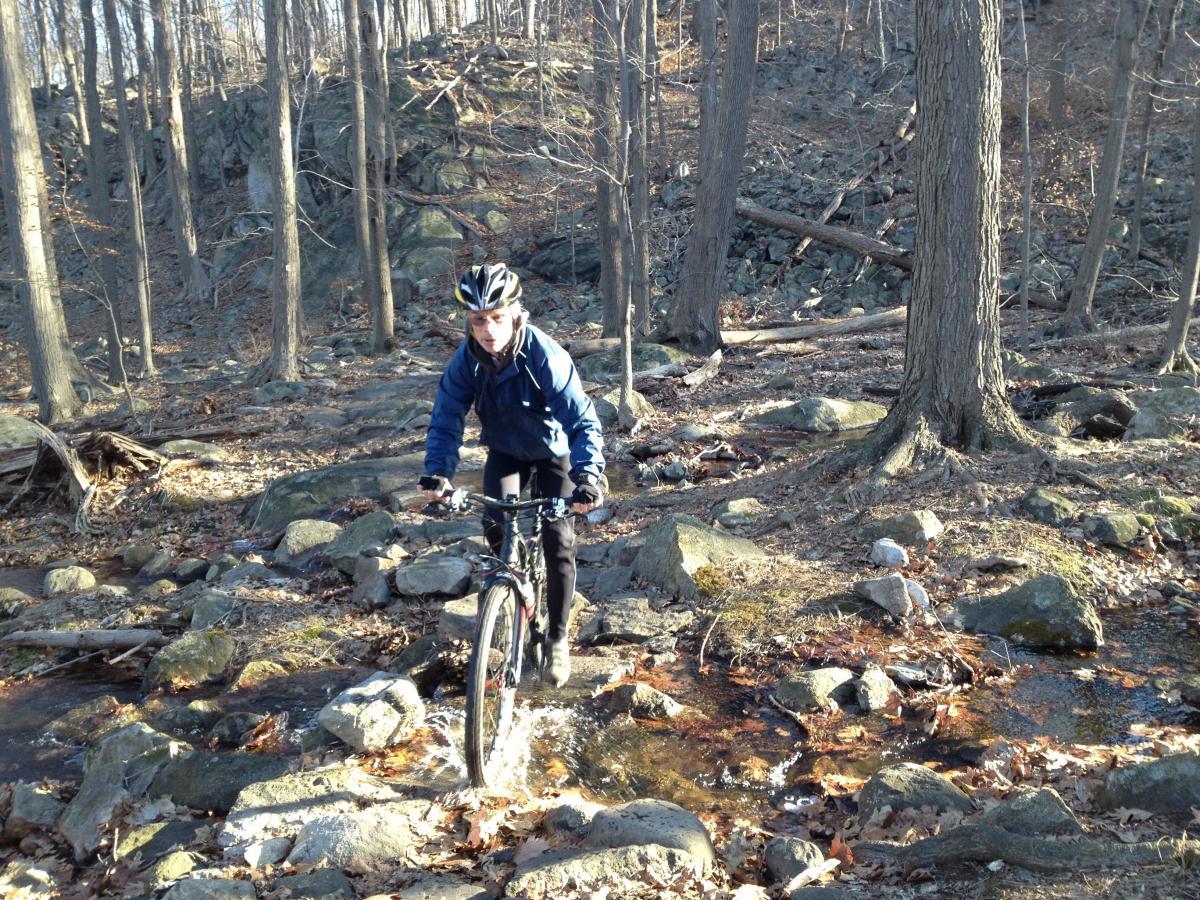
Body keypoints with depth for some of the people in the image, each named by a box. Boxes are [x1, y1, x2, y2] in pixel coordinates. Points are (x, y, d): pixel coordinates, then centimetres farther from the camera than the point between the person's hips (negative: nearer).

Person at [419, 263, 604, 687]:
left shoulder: (545, 356, -34)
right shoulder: (467, 358, -23)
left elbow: (583, 420, -37)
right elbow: (446, 418, -20)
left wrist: (588, 475, -53)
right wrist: (438, 471, -37)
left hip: (553, 452, -3)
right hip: (505, 451, 3)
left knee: (558, 540, -11)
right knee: (495, 525, -17)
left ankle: (557, 637, 8)